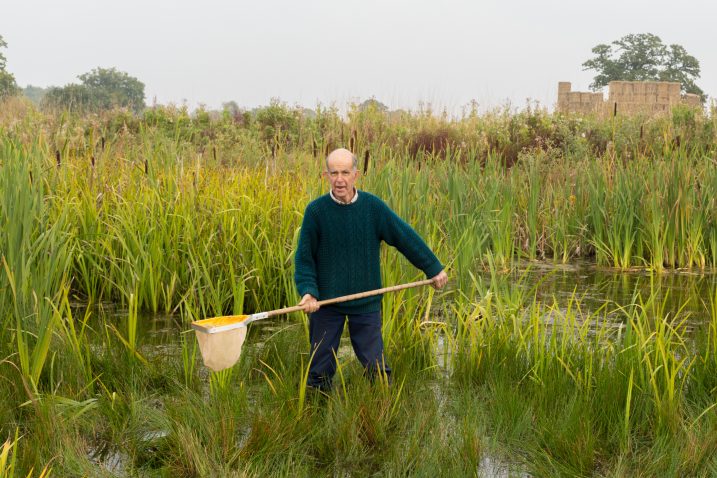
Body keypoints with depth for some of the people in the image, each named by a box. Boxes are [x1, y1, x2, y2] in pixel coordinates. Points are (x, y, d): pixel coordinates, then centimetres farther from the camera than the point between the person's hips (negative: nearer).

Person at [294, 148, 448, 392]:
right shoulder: (315, 210, -8)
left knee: (375, 364, 6)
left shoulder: (373, 206, -6)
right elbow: (304, 257, -3)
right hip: (325, 302, 0)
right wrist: (308, 290, -17)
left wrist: (434, 268, 8)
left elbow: (406, 237, 3)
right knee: (320, 368, 8)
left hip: (366, 303, 1)